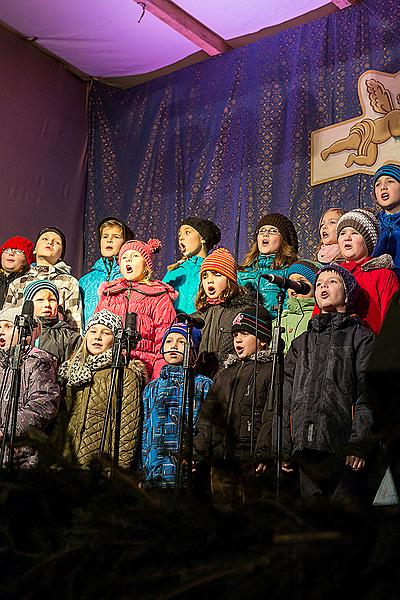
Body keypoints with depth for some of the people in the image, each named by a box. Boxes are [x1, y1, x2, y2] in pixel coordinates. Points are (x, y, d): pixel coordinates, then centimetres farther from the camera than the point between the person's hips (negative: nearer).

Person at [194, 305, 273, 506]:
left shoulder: (271, 370, 0)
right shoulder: (225, 372, 22)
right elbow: (207, 417, 21)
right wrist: (197, 453, 11)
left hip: (252, 460, -6)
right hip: (221, 461, 6)